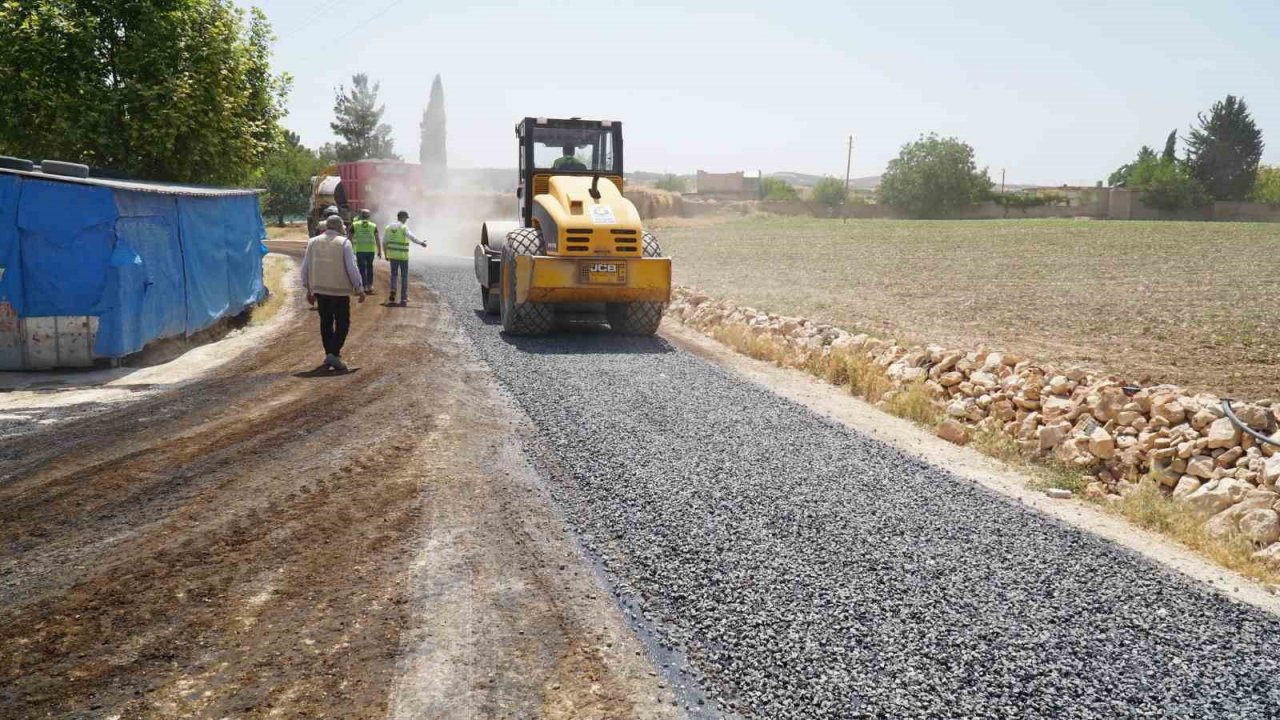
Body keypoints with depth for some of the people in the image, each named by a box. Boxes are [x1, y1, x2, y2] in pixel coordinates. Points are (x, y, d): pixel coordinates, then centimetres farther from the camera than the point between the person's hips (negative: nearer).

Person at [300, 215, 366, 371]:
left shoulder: (313, 242, 8)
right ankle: (334, 354, -11)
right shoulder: (343, 243, -8)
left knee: (326, 322, 15)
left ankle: (329, 354, 20)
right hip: (339, 290, -5)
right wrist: (359, 289, -4)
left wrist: (309, 289, 18)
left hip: (320, 289, 5)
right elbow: (352, 268, -12)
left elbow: (305, 268, 10)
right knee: (342, 323, 2)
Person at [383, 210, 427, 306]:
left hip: (392, 255, 4)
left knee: (394, 274, 16)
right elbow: (412, 237, -25)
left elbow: (384, 242, 10)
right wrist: (421, 243, -28)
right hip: (403, 255, -4)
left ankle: (393, 290, -10)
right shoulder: (404, 227, -8)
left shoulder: (388, 227, 8)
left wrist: (386, 254, 18)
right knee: (404, 276, 5)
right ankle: (403, 298, 5)